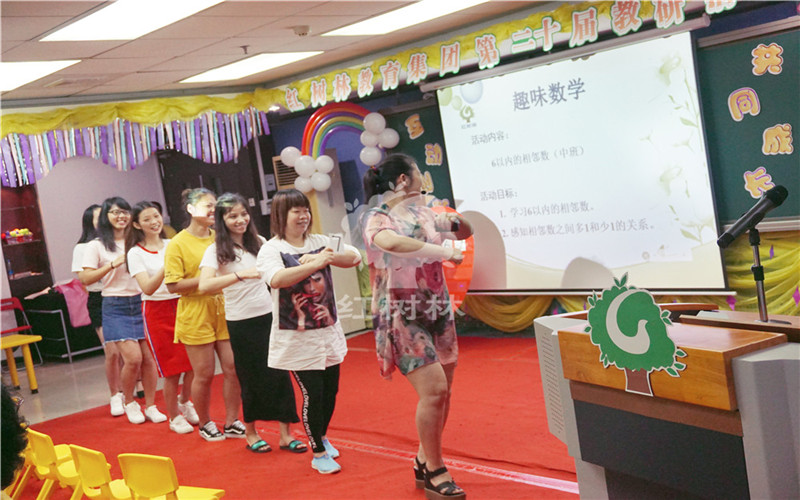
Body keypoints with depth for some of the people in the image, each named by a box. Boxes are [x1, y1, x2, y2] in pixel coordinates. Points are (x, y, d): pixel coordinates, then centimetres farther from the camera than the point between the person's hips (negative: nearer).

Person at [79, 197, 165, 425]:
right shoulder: (97, 246, 1)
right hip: (116, 307, -3)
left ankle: (150, 406, 12)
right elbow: (85, 279, -5)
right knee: (133, 358, -12)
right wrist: (113, 264, -12)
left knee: (148, 357, -1)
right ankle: (128, 401, 14)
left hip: (141, 302, 3)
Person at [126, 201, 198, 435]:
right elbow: (147, 288, -15)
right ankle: (174, 417, 20)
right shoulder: (136, 253, -4)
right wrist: (165, 267, -28)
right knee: (171, 370, 1)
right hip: (157, 312, -3)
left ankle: (185, 401, 30)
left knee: (193, 363, 2)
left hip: (182, 305, 3)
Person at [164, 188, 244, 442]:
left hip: (223, 313, 5)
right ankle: (205, 424, 22)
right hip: (196, 317, -5)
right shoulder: (177, 244, -6)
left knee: (232, 368, 2)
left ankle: (231, 422, 16)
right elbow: (173, 285, -12)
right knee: (204, 374, 2)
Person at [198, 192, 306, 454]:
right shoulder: (217, 250, -8)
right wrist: (241, 274, -33)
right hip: (241, 322, -3)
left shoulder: (259, 242, 6)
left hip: (269, 315, 4)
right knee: (251, 377, 6)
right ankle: (250, 433, 25)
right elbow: (204, 286, -24)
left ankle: (285, 434, 8)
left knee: (280, 373, 0)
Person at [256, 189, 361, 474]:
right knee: (312, 394, -4)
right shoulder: (271, 250, -9)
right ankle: (318, 454, 13)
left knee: (331, 388, 13)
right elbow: (277, 279, -29)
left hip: (328, 331, 5)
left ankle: (321, 437, 39)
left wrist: (327, 257, -20)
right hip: (296, 337, -5)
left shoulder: (320, 242, 6)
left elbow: (354, 257, -2)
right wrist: (316, 263, -32)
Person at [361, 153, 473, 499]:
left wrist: (448, 220, 2)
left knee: (442, 390, 7)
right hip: (403, 316, -7)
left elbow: (466, 230, 21)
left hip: (437, 311, 7)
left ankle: (424, 462, 25)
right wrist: (444, 252, -30)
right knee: (434, 389, -13)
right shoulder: (376, 217, -10)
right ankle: (434, 472, 3)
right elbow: (390, 242, -34)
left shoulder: (424, 213, 10)